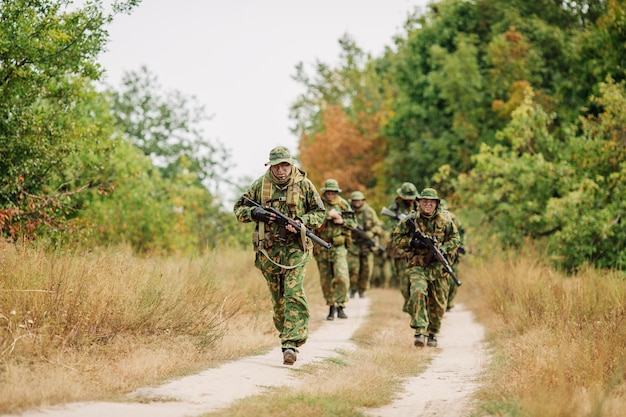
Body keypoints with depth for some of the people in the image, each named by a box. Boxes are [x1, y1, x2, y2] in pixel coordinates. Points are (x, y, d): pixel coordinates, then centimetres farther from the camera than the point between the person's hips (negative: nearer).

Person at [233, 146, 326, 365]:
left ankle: (291, 343, -20)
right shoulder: (260, 185, 2)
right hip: (269, 248, 3)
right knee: (277, 296, 11)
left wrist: (301, 221, -13)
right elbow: (239, 208, 9)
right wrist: (254, 213, -12)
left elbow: (319, 213, 6)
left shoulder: (304, 184, -1)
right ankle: (285, 334, 30)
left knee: (294, 294, -15)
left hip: (296, 248, -2)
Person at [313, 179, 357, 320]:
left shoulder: (343, 204, 6)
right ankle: (331, 308, 17)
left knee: (342, 277, -14)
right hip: (321, 248, 0)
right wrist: (328, 214, -22)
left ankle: (340, 306, -3)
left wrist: (342, 221, -8)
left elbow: (353, 223, 12)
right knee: (326, 280, 6)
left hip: (339, 247, 0)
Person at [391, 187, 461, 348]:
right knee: (418, 293, -25)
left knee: (438, 304, 6)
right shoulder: (411, 220, -2)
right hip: (418, 266, -2)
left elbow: (455, 239, 7)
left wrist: (443, 250, -11)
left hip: (439, 267, 2)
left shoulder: (445, 220, 2)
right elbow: (396, 237, 3)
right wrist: (412, 242, -14)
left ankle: (433, 333, 26)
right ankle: (419, 332, -26)